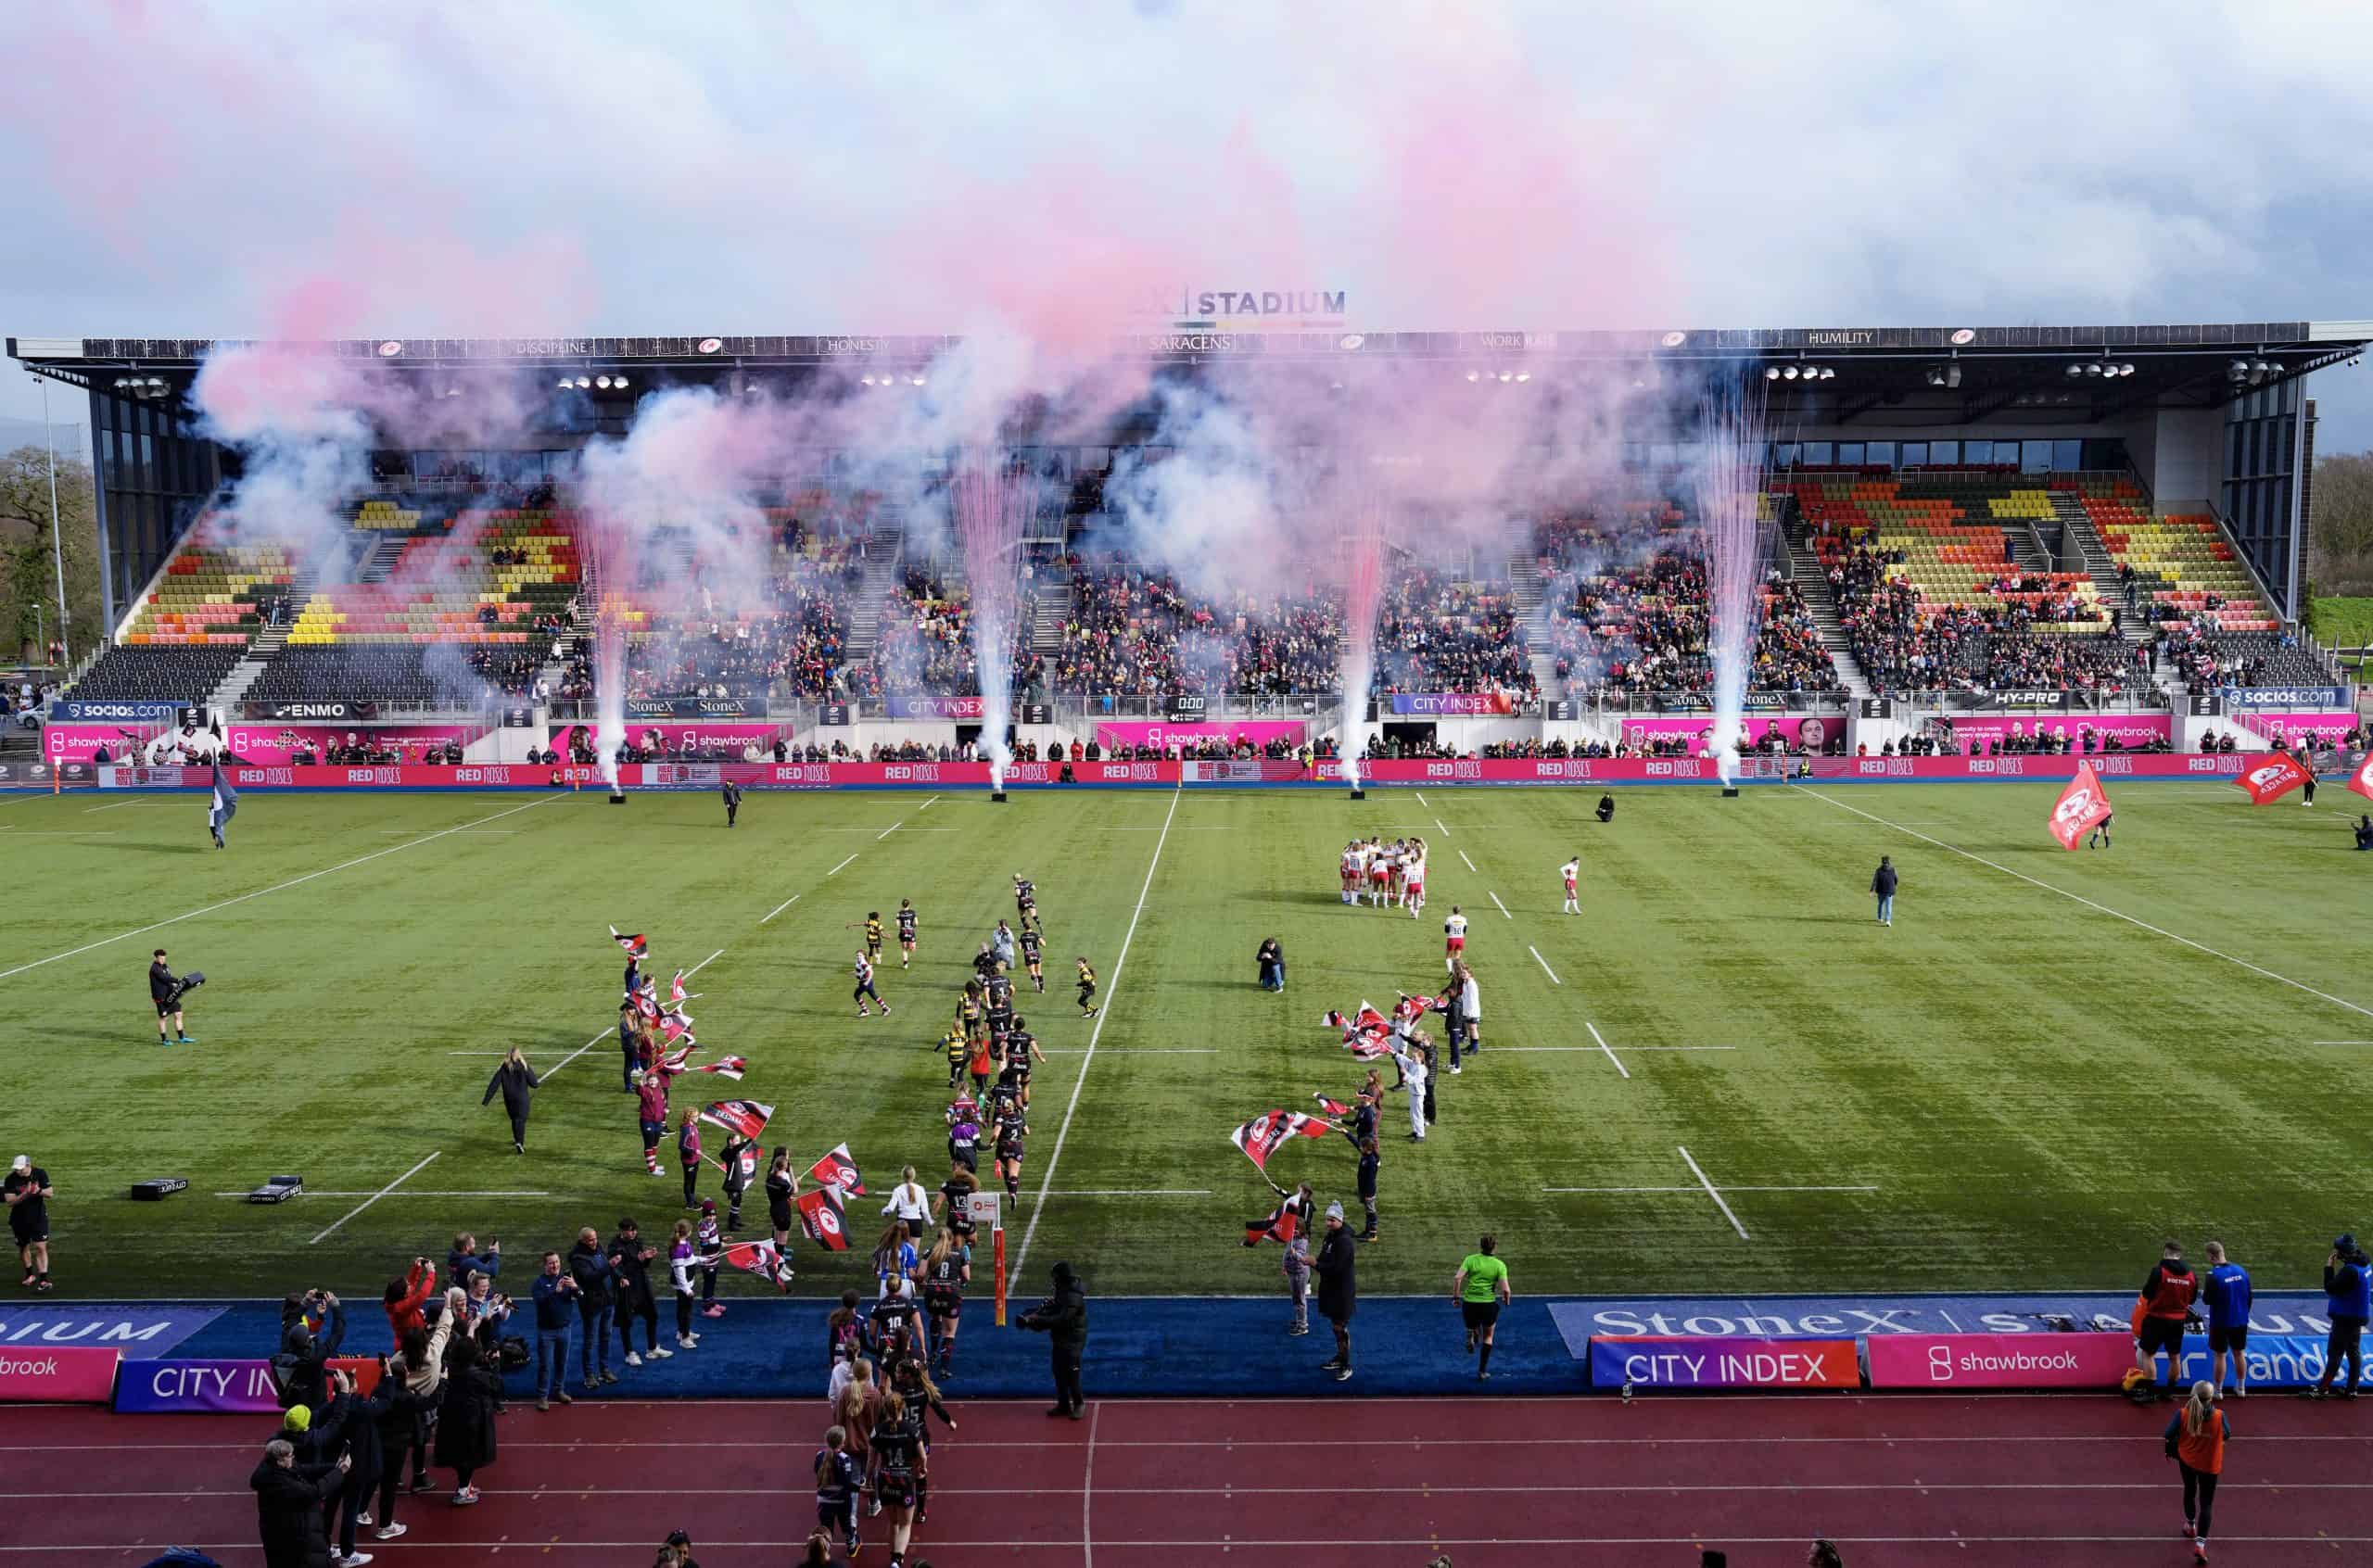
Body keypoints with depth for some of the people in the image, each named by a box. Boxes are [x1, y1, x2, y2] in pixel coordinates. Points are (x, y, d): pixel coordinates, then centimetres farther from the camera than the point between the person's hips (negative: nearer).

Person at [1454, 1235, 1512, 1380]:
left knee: (1474, 1327, 32)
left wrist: (1455, 1296, 1)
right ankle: (1482, 1371, 15)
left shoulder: (1470, 1259, 1)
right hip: (1488, 1305, -1)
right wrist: (1506, 1300, 12)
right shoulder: (1500, 1265, -2)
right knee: (1488, 1337, 23)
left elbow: (1457, 1278, -11)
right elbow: (1505, 1290, -9)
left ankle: (1472, 1335, -2)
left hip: (1469, 1303, 1)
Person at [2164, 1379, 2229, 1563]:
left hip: (2187, 1460, 2)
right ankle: (2200, 1544, -3)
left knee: (2190, 1491, 28)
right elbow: (2227, 1436, -6)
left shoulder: (2183, 1414, -22)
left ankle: (2190, 1526, 48)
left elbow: (2168, 1435, -12)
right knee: (2206, 1503, 7)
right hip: (2210, 1465, -2)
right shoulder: (2219, 1416, -24)